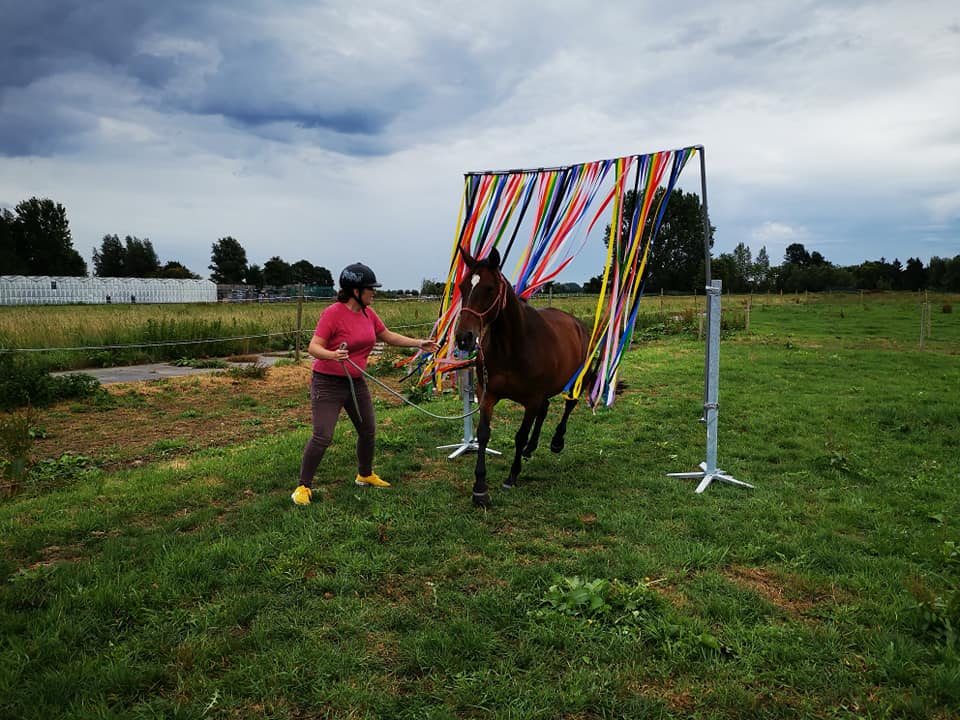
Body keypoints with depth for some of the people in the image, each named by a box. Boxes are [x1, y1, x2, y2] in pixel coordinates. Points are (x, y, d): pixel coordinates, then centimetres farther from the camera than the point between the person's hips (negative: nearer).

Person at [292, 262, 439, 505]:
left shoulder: (368, 313, 4)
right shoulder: (333, 313, -19)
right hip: (328, 383, -8)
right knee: (322, 437, -12)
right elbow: (314, 347, -21)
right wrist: (332, 354, -41)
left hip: (356, 382, 8)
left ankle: (365, 475, 39)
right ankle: (304, 486, 5)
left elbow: (388, 336, 16)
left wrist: (419, 344, 13)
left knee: (368, 431, 17)